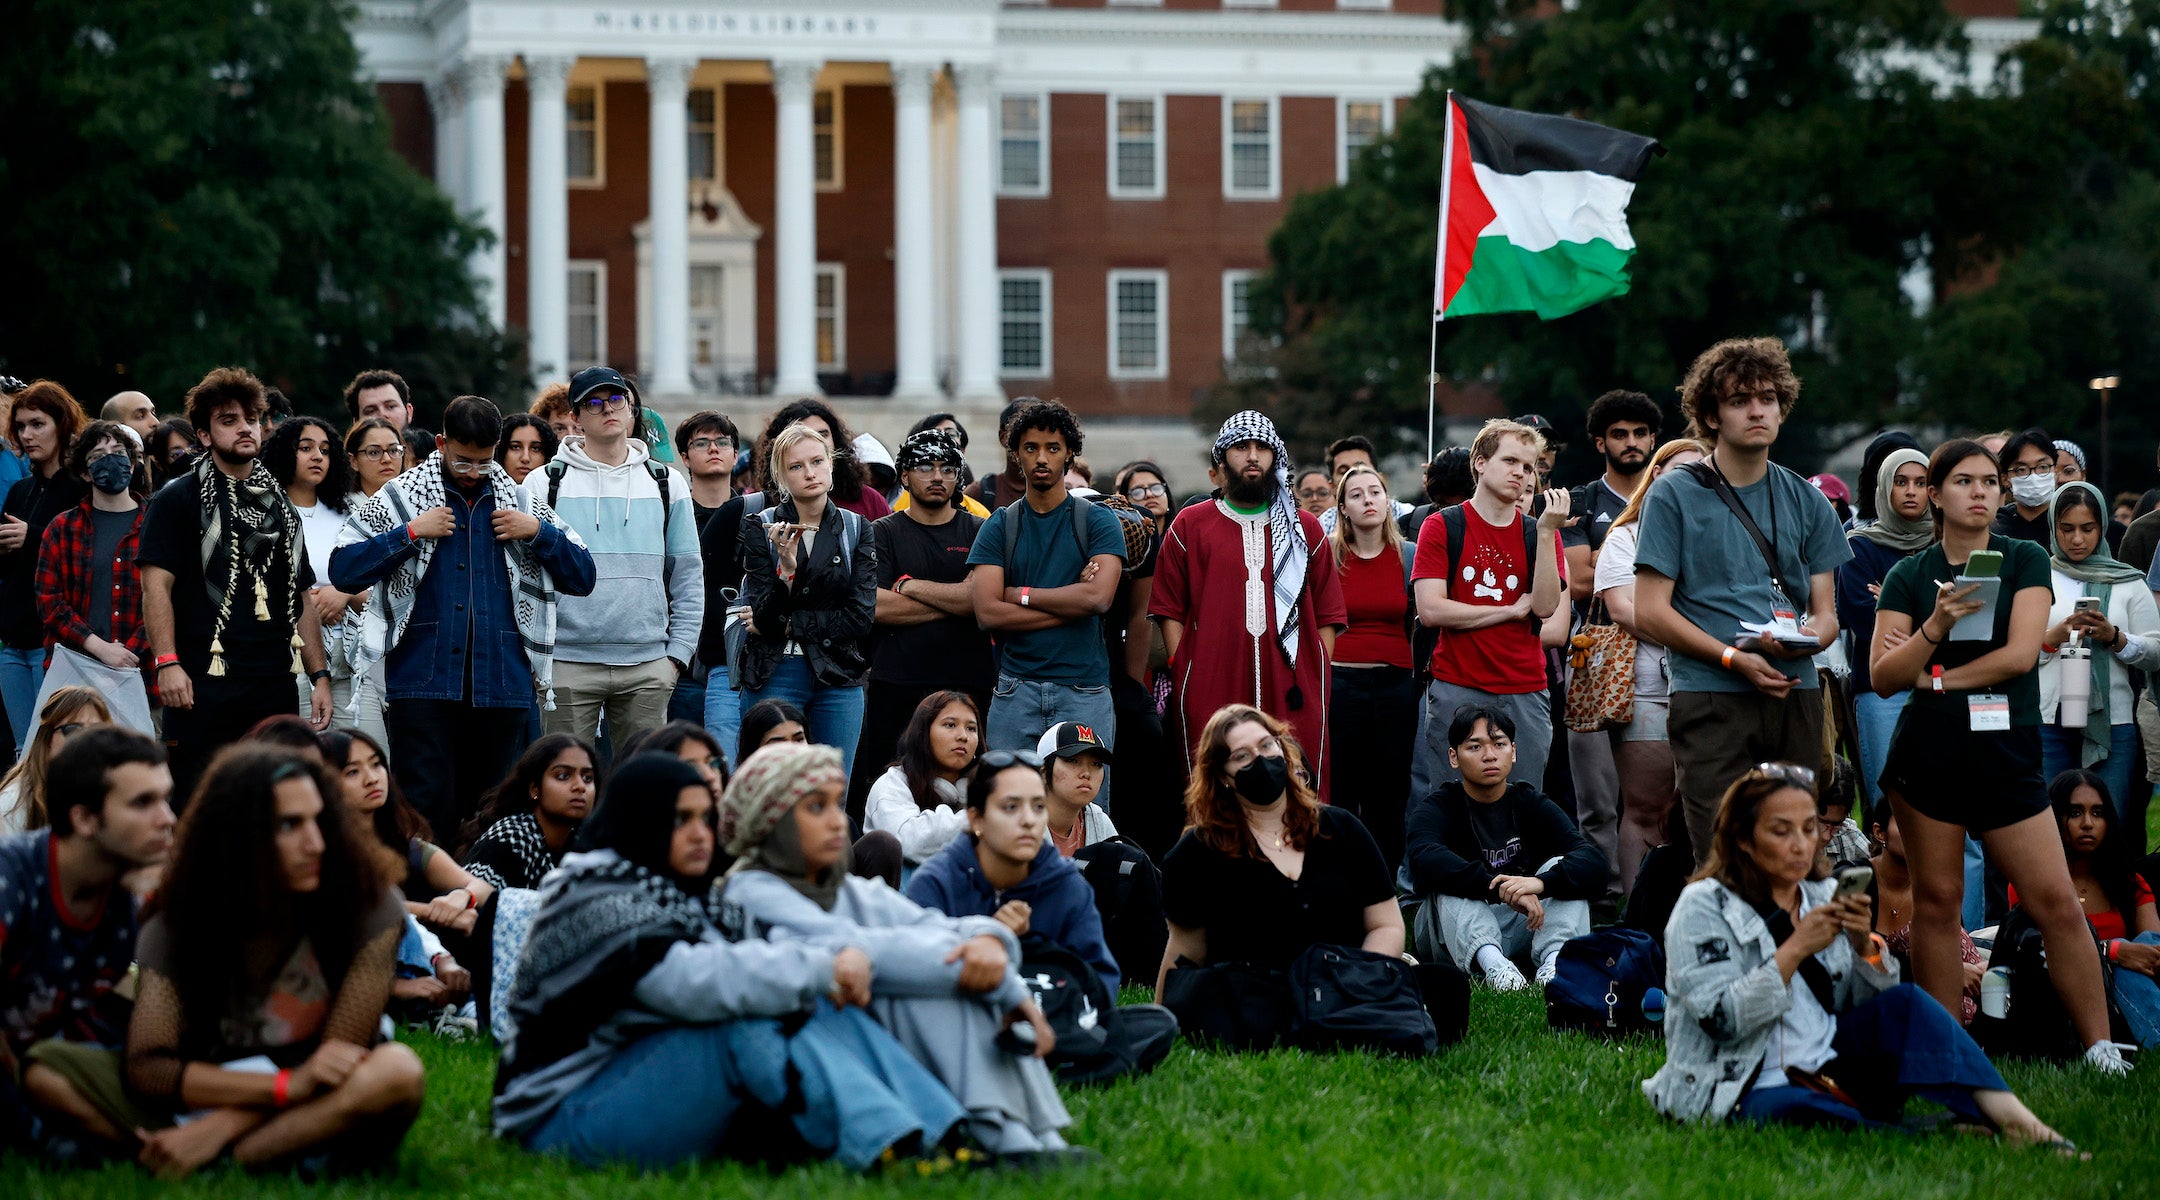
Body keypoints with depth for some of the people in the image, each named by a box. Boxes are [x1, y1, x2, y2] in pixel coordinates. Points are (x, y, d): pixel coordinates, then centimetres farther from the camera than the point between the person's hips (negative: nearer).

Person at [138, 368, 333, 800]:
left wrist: (319, 675, 15)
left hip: (274, 686, 5)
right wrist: (166, 662, -17)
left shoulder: (280, 506, 20)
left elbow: (302, 599, 22)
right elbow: (156, 585, -6)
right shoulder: (178, 500, 2)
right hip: (203, 683, -5)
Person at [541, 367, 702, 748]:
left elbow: (689, 577, 12)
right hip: (568, 664, -2)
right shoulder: (547, 483, 4)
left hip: (647, 668, 2)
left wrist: (678, 653, 3)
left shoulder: (666, 484, 11)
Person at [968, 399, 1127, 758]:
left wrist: (1021, 594, -4)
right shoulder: (999, 526, 8)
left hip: (1084, 691, -1)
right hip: (1015, 691, 1)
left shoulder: (1097, 521, 4)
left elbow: (1098, 597, -11)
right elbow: (987, 613, -4)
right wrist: (1070, 603, -7)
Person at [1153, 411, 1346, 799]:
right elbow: (1169, 611, 9)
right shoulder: (1190, 526, 12)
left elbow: (1328, 615, 14)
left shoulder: (1306, 530, 16)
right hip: (1210, 697, -1)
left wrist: (1318, 679, 3)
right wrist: (1182, 672, -2)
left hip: (1294, 696, 1)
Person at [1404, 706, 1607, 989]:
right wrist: (1500, 889, -41)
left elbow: (1594, 862, -14)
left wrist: (1540, 882, -36)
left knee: (1562, 868, -15)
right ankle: (1489, 960, -50)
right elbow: (1424, 858, -29)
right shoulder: (1438, 807, -4)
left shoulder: (1530, 804, 3)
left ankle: (1556, 957, -39)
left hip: (1520, 929, 2)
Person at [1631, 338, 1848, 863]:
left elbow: (1826, 612, 17)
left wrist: (1807, 637, -9)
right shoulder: (1675, 496, 4)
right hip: (1710, 700, -4)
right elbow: (1650, 612, -1)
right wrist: (1734, 658, -13)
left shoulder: (1806, 501, 17)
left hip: (1795, 696, 4)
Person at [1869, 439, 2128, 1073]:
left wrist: (1935, 677, -6)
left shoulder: (2025, 561, 5)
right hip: (1928, 754, 1)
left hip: (2006, 755, -1)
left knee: (2056, 900, -7)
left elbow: (2021, 653, -8)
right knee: (1936, 900, 1)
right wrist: (1935, 627, -17)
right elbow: (1882, 677, -2)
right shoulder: (1907, 577, 6)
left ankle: (2099, 1045, -4)